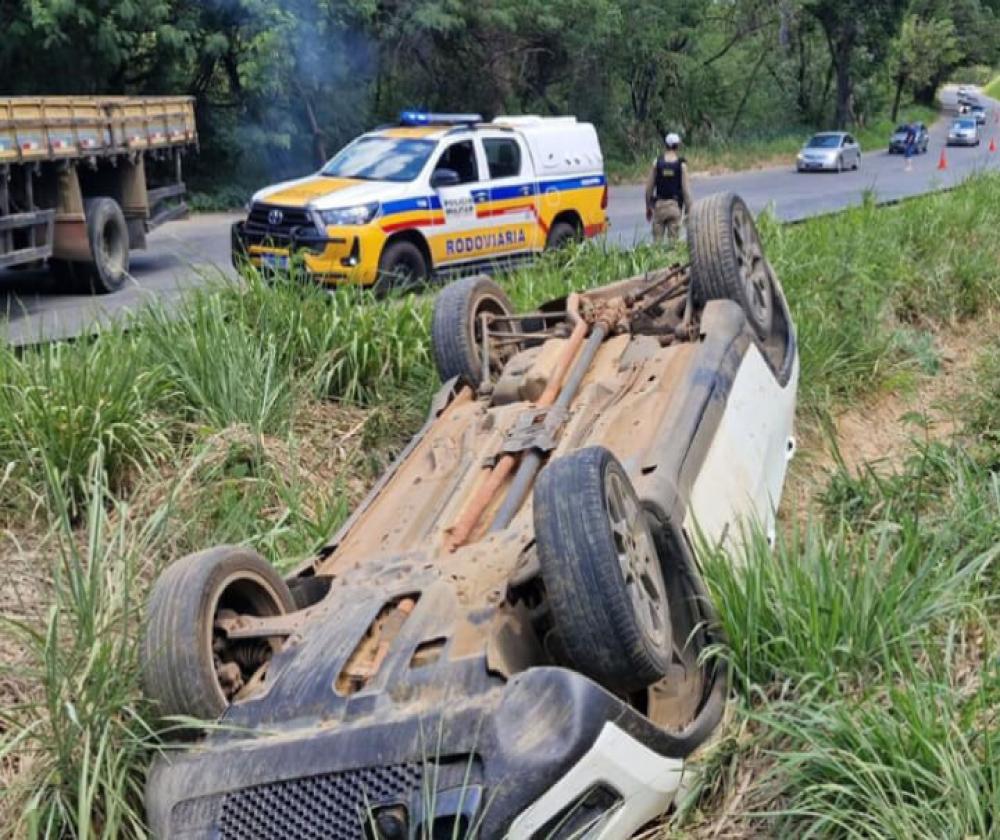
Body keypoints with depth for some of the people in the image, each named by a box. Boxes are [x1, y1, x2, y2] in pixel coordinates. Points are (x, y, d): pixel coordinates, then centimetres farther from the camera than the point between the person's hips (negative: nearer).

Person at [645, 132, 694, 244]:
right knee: (673, 239, 3)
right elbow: (686, 189, -5)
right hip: (675, 205, -1)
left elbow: (649, 187, 2)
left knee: (657, 240, 4)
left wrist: (648, 207, 14)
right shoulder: (681, 165, -3)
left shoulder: (657, 162, 1)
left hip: (659, 205, 1)